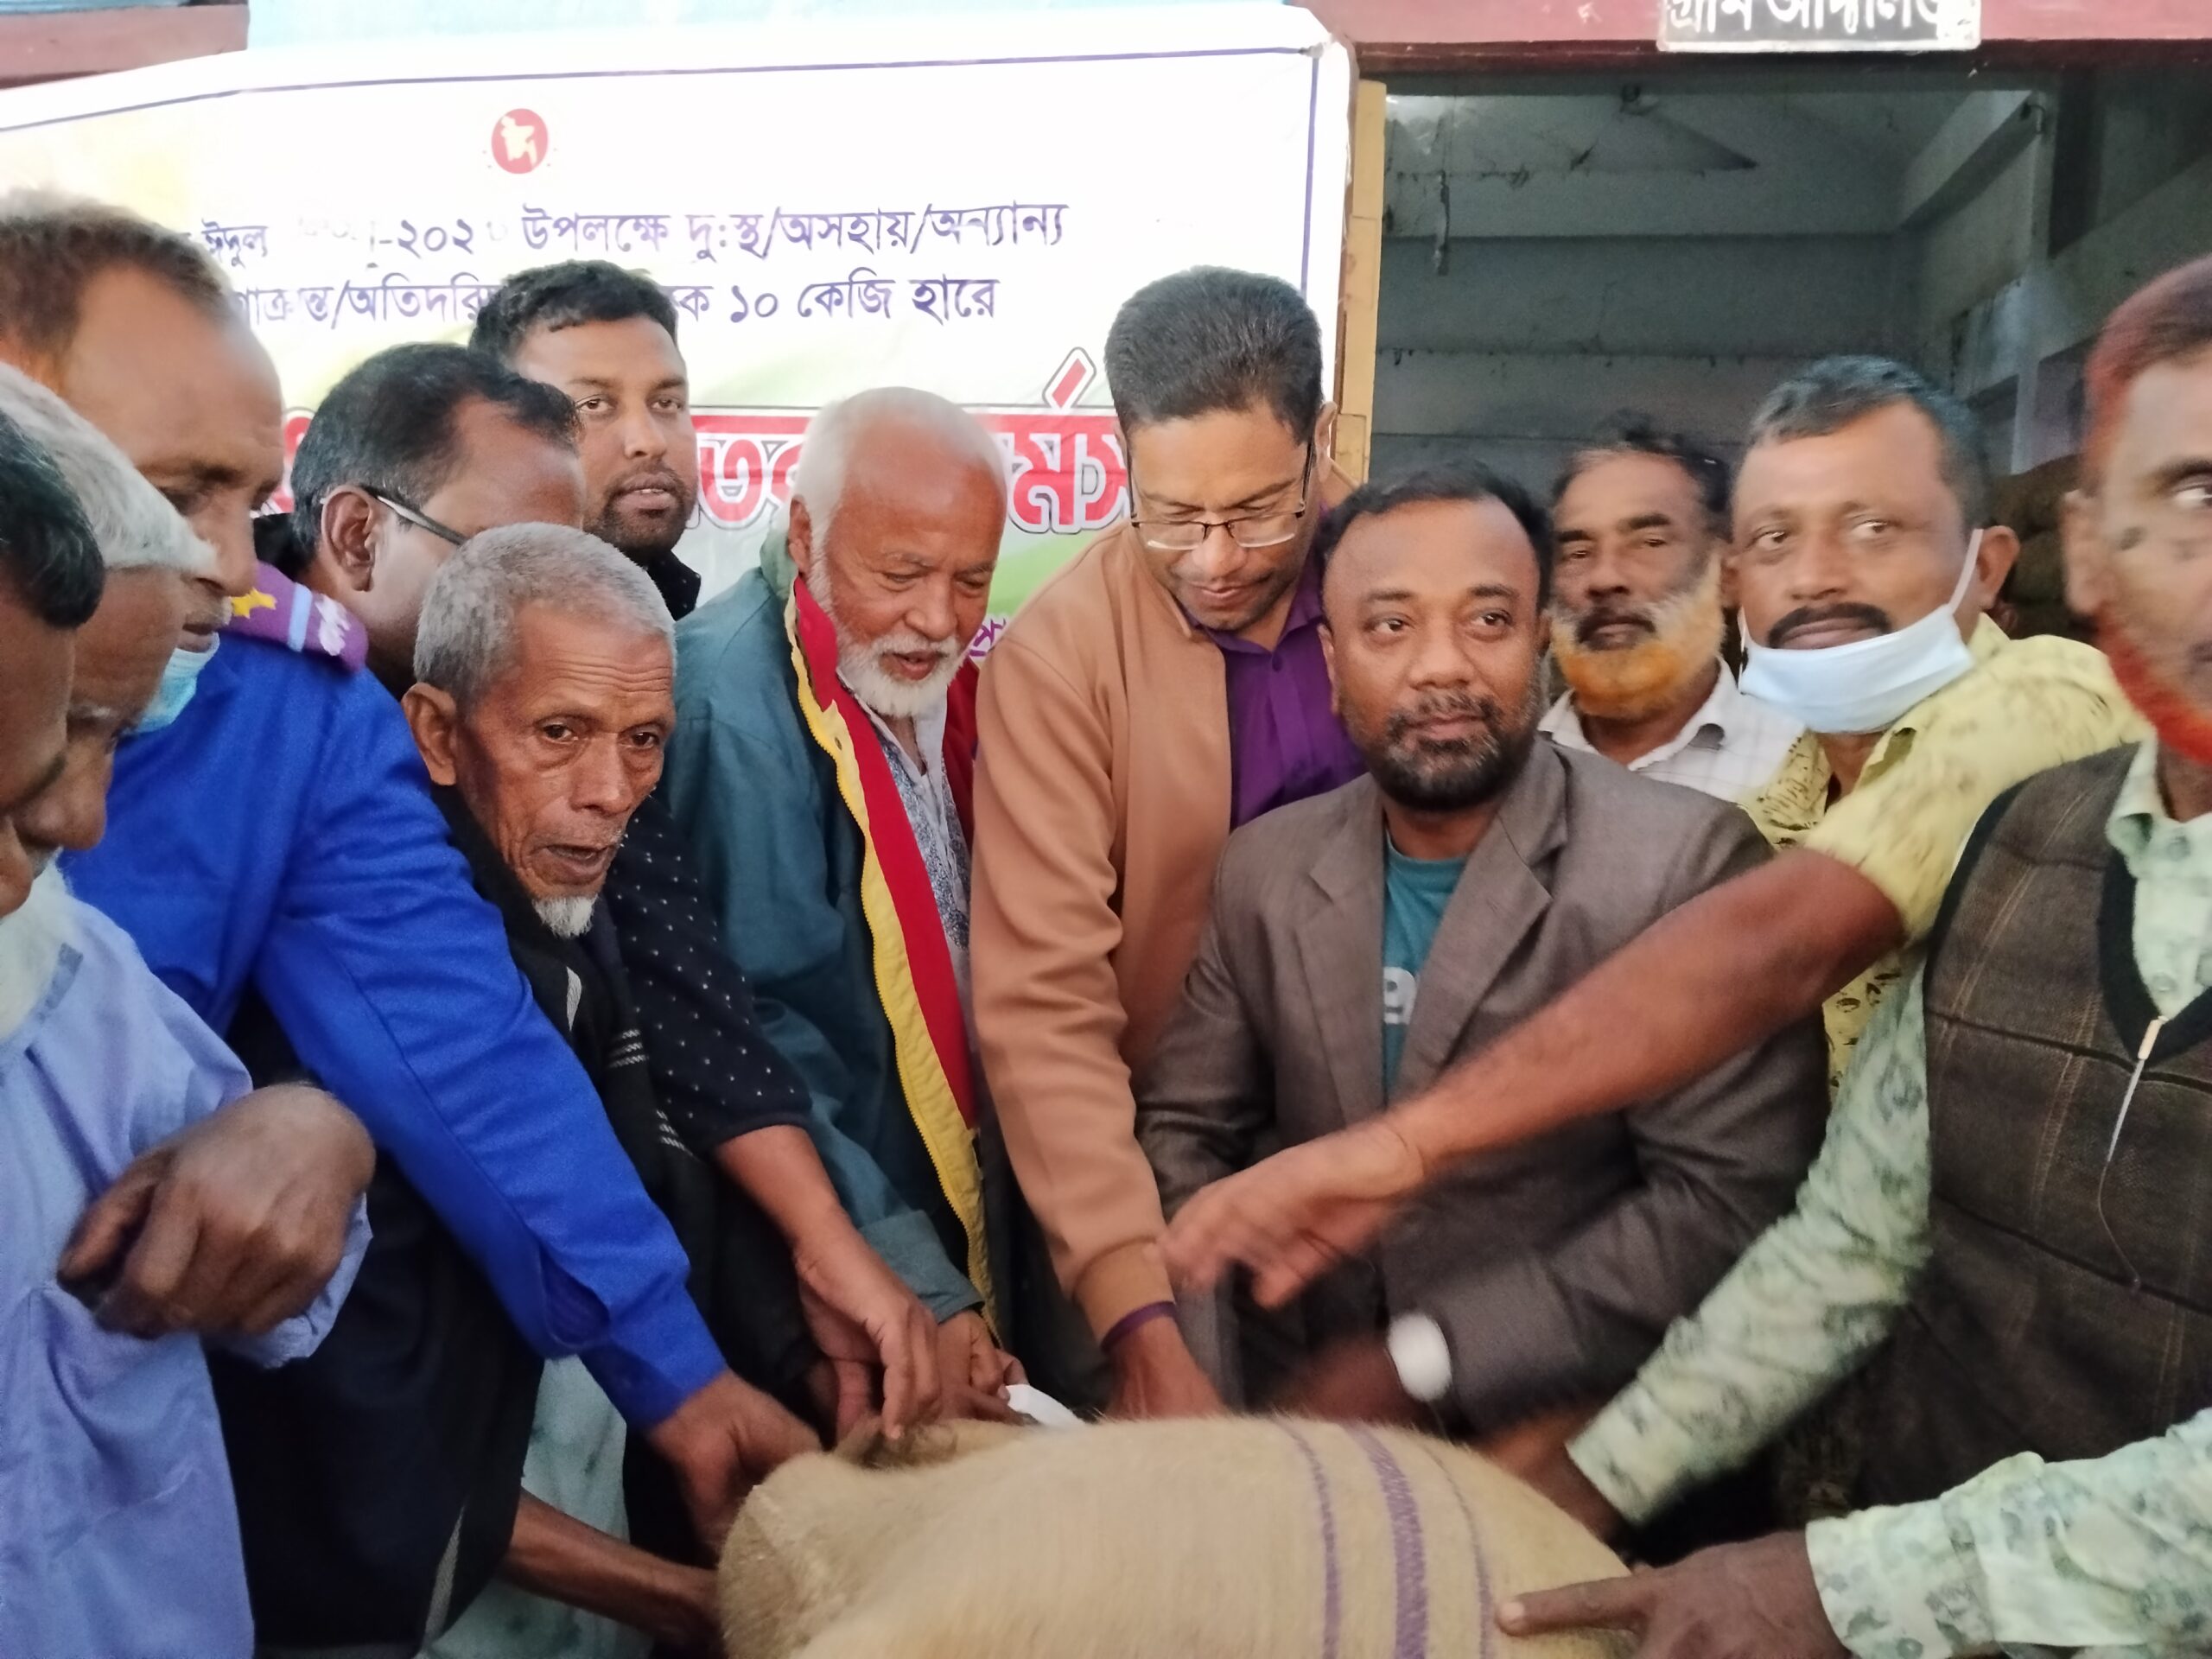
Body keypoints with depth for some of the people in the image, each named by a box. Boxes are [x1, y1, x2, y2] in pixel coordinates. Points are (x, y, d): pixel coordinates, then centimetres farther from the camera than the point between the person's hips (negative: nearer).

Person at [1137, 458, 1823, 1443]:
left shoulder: (1687, 864, -12)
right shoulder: (1266, 871, 2)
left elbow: (1730, 1200, -15)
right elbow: (1185, 1129, 8)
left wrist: (1423, 1361, -16)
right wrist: (1194, 1379, -6)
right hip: (1330, 1429, 3)